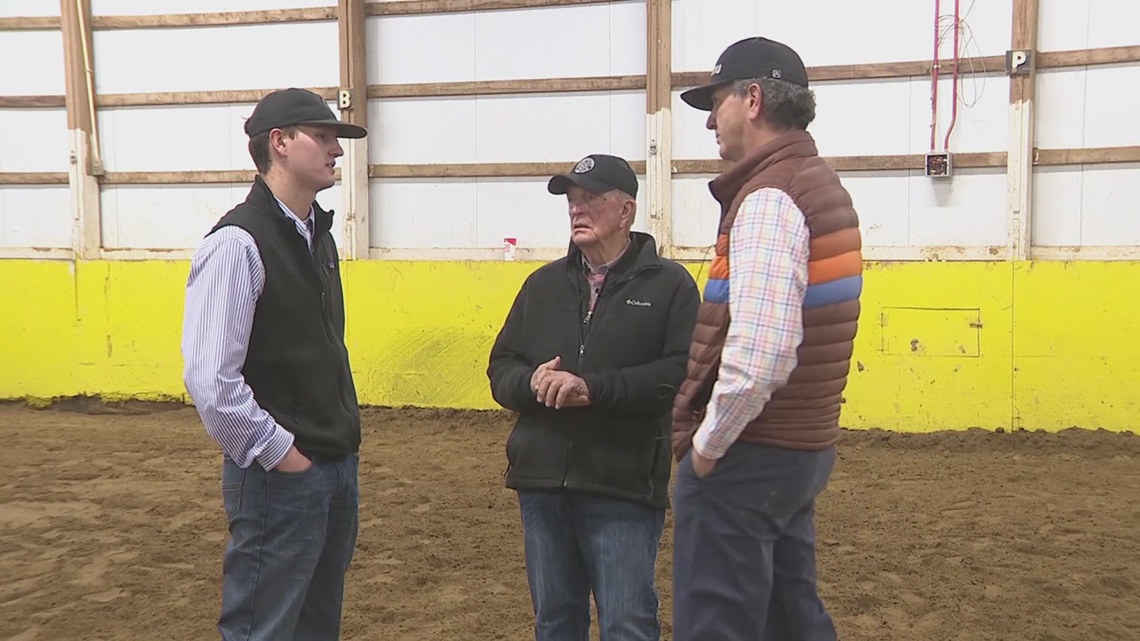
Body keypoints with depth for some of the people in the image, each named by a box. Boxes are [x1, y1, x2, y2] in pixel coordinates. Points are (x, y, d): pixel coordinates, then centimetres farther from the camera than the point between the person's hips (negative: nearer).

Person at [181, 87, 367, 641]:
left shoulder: (318, 236, 10)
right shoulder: (239, 242, -17)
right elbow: (210, 381, -24)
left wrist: (341, 443, 11)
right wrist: (278, 454, -15)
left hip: (338, 467, 9)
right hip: (280, 477, -8)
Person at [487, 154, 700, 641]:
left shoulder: (669, 284, -2)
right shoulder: (544, 283, 14)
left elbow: (683, 372, -15)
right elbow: (501, 368, 13)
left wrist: (594, 388, -21)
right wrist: (532, 381, -10)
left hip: (624, 489, -5)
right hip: (541, 482, 5)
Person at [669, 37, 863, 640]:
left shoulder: (769, 198, -17)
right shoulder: (822, 187, 14)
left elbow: (758, 354, -28)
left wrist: (707, 444, -15)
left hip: (745, 456, -10)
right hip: (802, 448, 10)